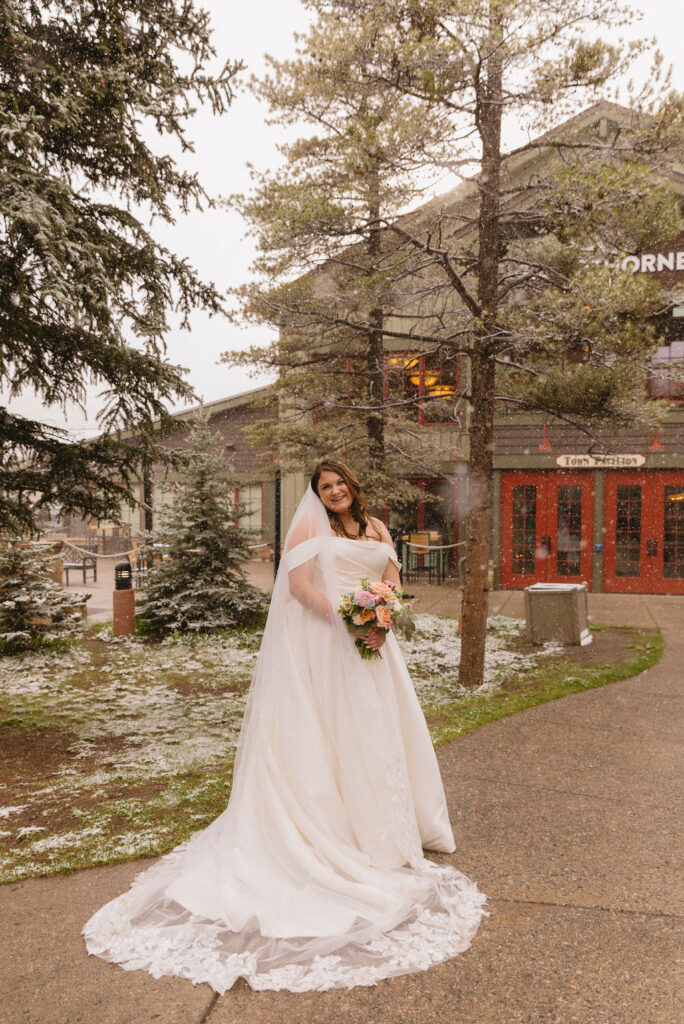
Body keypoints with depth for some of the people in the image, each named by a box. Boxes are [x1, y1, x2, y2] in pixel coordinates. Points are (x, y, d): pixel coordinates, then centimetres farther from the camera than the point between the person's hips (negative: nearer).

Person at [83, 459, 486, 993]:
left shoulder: (376, 527, 14)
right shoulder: (310, 524, -2)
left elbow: (392, 579, 12)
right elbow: (298, 582, -12)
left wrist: (383, 623, -7)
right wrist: (346, 622, -19)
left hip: (372, 642, 6)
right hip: (326, 642, -6)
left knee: (382, 726, 12)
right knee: (330, 730, -2)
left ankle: (387, 821, 27)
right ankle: (339, 824, 9)